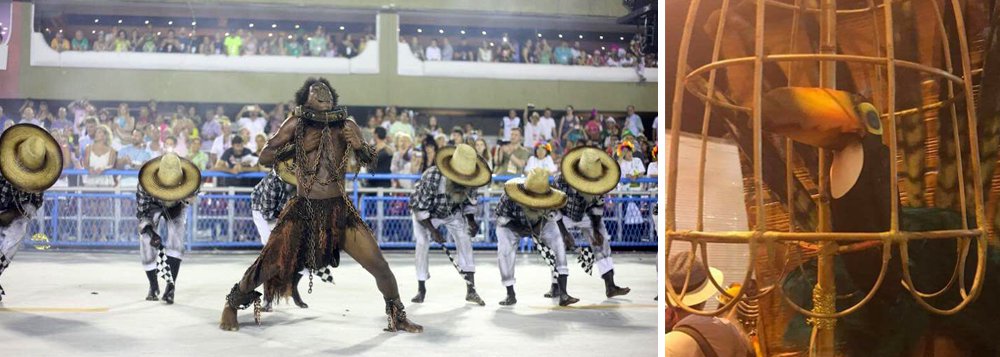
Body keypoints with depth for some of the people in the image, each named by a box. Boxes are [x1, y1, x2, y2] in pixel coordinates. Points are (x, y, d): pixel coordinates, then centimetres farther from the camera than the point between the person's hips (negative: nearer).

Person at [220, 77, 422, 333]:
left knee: (379, 265, -5)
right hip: (303, 209, -1)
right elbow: (264, 158, 6)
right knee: (271, 263, -9)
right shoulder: (296, 124, 4)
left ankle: (398, 317, 16)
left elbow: (370, 162, 6)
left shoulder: (346, 126, 6)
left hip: (340, 210, 1)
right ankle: (232, 305, 18)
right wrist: (296, 146, -6)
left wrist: (359, 146, -14)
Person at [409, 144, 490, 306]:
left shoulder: (469, 183, -27)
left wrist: (471, 221, -21)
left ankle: (471, 290, -8)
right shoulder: (431, 177, -40)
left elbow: (470, 202, -5)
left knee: (464, 240, -12)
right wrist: (433, 230, -33)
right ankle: (421, 289, 2)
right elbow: (420, 207, -29)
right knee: (422, 244, -18)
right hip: (425, 213, -3)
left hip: (452, 213, 3)